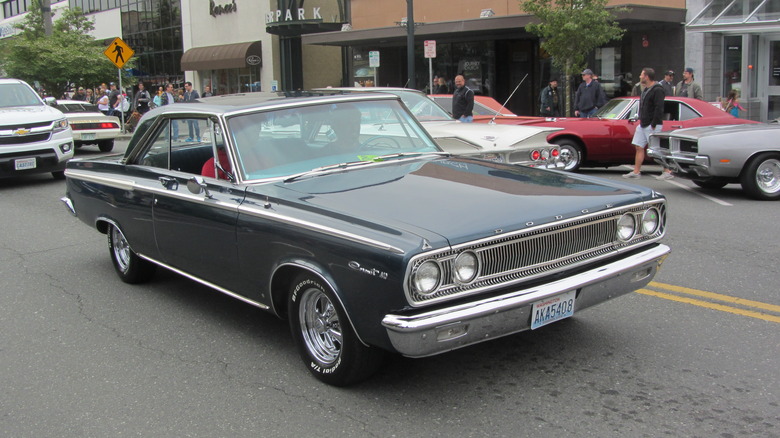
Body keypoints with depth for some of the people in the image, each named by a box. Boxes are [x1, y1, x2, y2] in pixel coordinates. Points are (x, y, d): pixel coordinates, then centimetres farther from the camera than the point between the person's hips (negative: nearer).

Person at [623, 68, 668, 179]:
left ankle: (668, 172, 0)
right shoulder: (646, 90, 17)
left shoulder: (657, 90, -13)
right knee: (639, 147, 7)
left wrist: (654, 125, -22)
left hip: (652, 125, -9)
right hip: (643, 124, 9)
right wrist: (641, 120, 14)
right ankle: (636, 172, 11)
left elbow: (659, 108, -20)